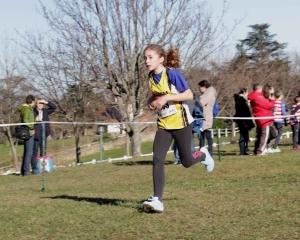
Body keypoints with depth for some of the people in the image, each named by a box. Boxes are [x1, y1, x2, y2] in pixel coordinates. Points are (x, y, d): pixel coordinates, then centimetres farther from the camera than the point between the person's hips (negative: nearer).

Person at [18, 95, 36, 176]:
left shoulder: (29, 108, 14)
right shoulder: (27, 109, -14)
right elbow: (25, 121, -24)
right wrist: (32, 128, -16)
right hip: (29, 132, -10)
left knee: (26, 151, 13)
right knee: (29, 152, -8)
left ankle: (23, 170, 16)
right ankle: (26, 170, -9)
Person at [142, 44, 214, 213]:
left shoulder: (172, 73, -16)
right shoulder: (152, 77, 4)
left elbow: (189, 95, -18)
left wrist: (166, 98, -26)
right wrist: (152, 101, -1)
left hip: (180, 122, -5)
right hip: (164, 124, 5)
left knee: (186, 161, 4)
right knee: (158, 159, -12)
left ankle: (203, 155, 39)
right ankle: (158, 200, -14)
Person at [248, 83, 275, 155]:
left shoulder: (252, 98, 12)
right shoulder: (259, 97, -18)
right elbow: (269, 106, -15)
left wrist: (268, 99, 7)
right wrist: (272, 100, 3)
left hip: (258, 119, 9)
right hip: (264, 119, -9)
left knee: (259, 135, 16)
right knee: (265, 135, -5)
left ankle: (256, 150, 17)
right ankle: (260, 151, -9)